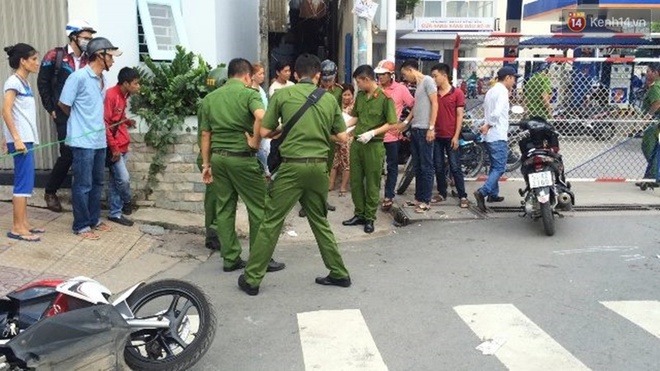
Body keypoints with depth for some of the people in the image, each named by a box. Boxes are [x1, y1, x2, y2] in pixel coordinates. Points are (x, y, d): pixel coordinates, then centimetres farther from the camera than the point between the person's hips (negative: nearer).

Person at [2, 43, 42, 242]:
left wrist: (24, 138, 13)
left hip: (27, 139, 9)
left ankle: (24, 223, 17)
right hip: (20, 139, -9)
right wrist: (16, 138, -22)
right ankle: (17, 228, -3)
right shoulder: (14, 81, -10)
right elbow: (6, 111, -18)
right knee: (24, 182, -7)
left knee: (26, 182, 11)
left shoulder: (24, 83, 15)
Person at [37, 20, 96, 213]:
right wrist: (51, 109, -1)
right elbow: (43, 83, 2)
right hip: (64, 115, -3)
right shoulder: (55, 56, -2)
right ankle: (50, 192, 14)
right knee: (68, 154, -4)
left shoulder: (88, 61, 7)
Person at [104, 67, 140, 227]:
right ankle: (126, 202, 13)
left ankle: (115, 213, 19)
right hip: (114, 146, -9)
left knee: (116, 180, 12)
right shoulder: (111, 95, -17)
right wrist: (113, 147, -19)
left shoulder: (123, 95, 9)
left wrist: (127, 122, 7)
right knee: (124, 178, -8)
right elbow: (104, 123, -19)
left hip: (122, 145, 9)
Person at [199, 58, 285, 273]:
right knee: (258, 208, 4)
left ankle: (231, 259, 17)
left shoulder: (210, 98, 11)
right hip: (242, 157, -6)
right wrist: (255, 141, -14)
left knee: (224, 208, 11)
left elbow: (205, 134, 11)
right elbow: (261, 117, -27)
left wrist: (206, 163, 16)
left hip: (218, 157, 6)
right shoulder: (249, 93, -6)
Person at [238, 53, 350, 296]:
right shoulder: (329, 99, 8)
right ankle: (339, 273, 24)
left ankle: (251, 279, 9)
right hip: (319, 166, 4)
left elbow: (265, 132, 1)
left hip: (292, 166, -3)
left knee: (272, 221, 3)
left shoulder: (282, 94, 0)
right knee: (320, 220, 18)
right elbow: (342, 138, 10)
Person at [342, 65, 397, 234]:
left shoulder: (385, 97, -11)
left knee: (372, 183, 4)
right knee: (355, 180, 10)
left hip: (374, 145, -6)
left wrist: (372, 133, -19)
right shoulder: (360, 95, 8)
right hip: (357, 142, 6)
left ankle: (370, 218, 15)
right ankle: (359, 214, 23)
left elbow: (391, 124, -10)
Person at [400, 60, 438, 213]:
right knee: (417, 166, 12)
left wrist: (431, 128, -17)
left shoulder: (427, 80, -7)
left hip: (424, 130, -9)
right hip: (415, 129, 9)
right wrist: (405, 122, 19)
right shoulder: (418, 84, 18)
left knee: (426, 167, -4)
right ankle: (418, 198, 19)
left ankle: (426, 201, 0)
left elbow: (434, 104, -12)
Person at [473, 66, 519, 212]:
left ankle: (493, 194, 23)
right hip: (498, 136, -10)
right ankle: (482, 192, -20)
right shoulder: (502, 91, -13)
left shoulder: (491, 91, 17)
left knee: (494, 166, 18)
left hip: (490, 135, 10)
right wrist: (488, 125, -12)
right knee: (500, 167, -9)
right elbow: (497, 112, -24)